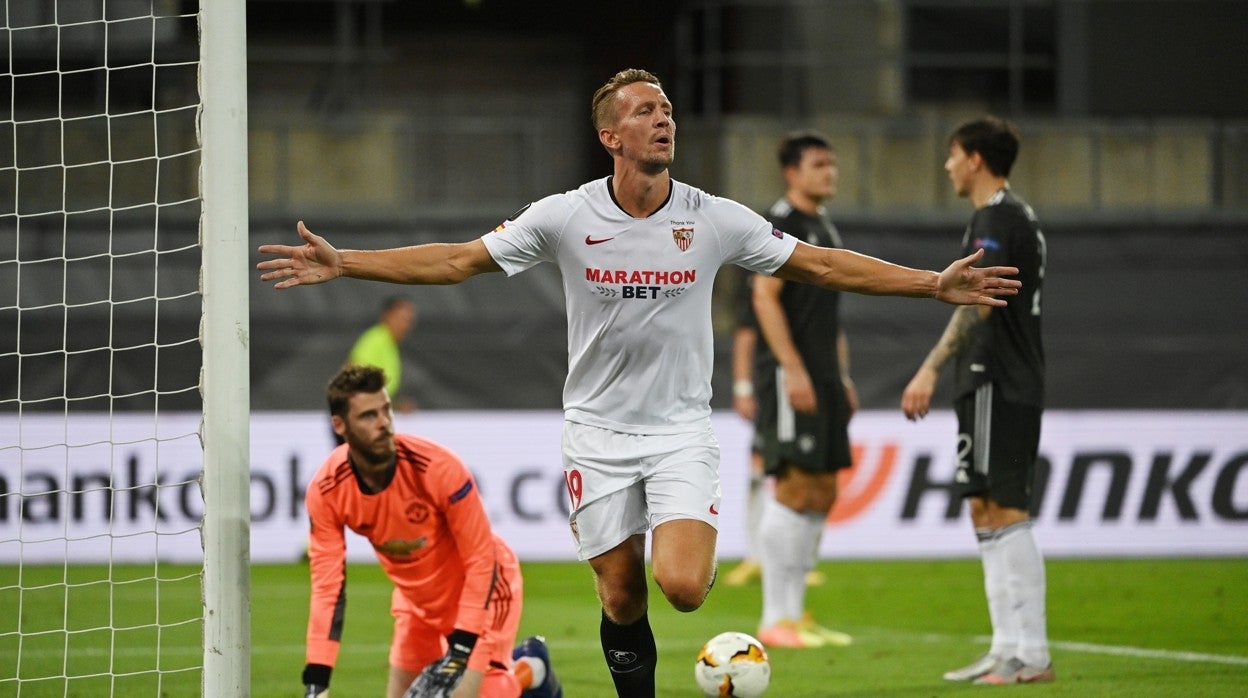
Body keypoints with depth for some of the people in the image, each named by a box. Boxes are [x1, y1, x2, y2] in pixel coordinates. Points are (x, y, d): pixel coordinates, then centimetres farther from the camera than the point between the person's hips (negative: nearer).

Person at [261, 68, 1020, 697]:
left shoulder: (716, 220, -5)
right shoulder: (566, 217, -5)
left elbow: (824, 265, 1)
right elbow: (458, 260, -2)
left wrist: (936, 284, -5)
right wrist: (342, 263, -10)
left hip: (681, 430, -1)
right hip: (600, 432, 1)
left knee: (681, 586, -20)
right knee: (622, 601, 1)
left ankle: (694, 555, 16)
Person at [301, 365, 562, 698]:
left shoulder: (438, 467, -32)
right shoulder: (325, 491, -20)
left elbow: (480, 560, -24)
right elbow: (326, 585, -17)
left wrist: (461, 651, -28)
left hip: (482, 586, -5)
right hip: (417, 601, 5)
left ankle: (528, 670, 16)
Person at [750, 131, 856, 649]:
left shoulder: (824, 228, 20)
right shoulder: (780, 223, -8)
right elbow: (765, 298, -16)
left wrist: (842, 376, 20)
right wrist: (793, 369, -21)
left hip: (823, 377, 10)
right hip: (789, 374, -10)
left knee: (822, 495, 9)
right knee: (795, 488, -11)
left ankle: (795, 612, 14)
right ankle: (776, 620, -9)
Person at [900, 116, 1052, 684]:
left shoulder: (995, 220, -13)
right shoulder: (1019, 216, 18)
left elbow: (978, 303, -25)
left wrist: (931, 369, -28)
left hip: (996, 383, -10)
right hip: (1010, 383, 10)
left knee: (1004, 515, -10)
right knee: (986, 514, 12)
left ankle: (1031, 655, -11)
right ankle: (1009, 648, 13)